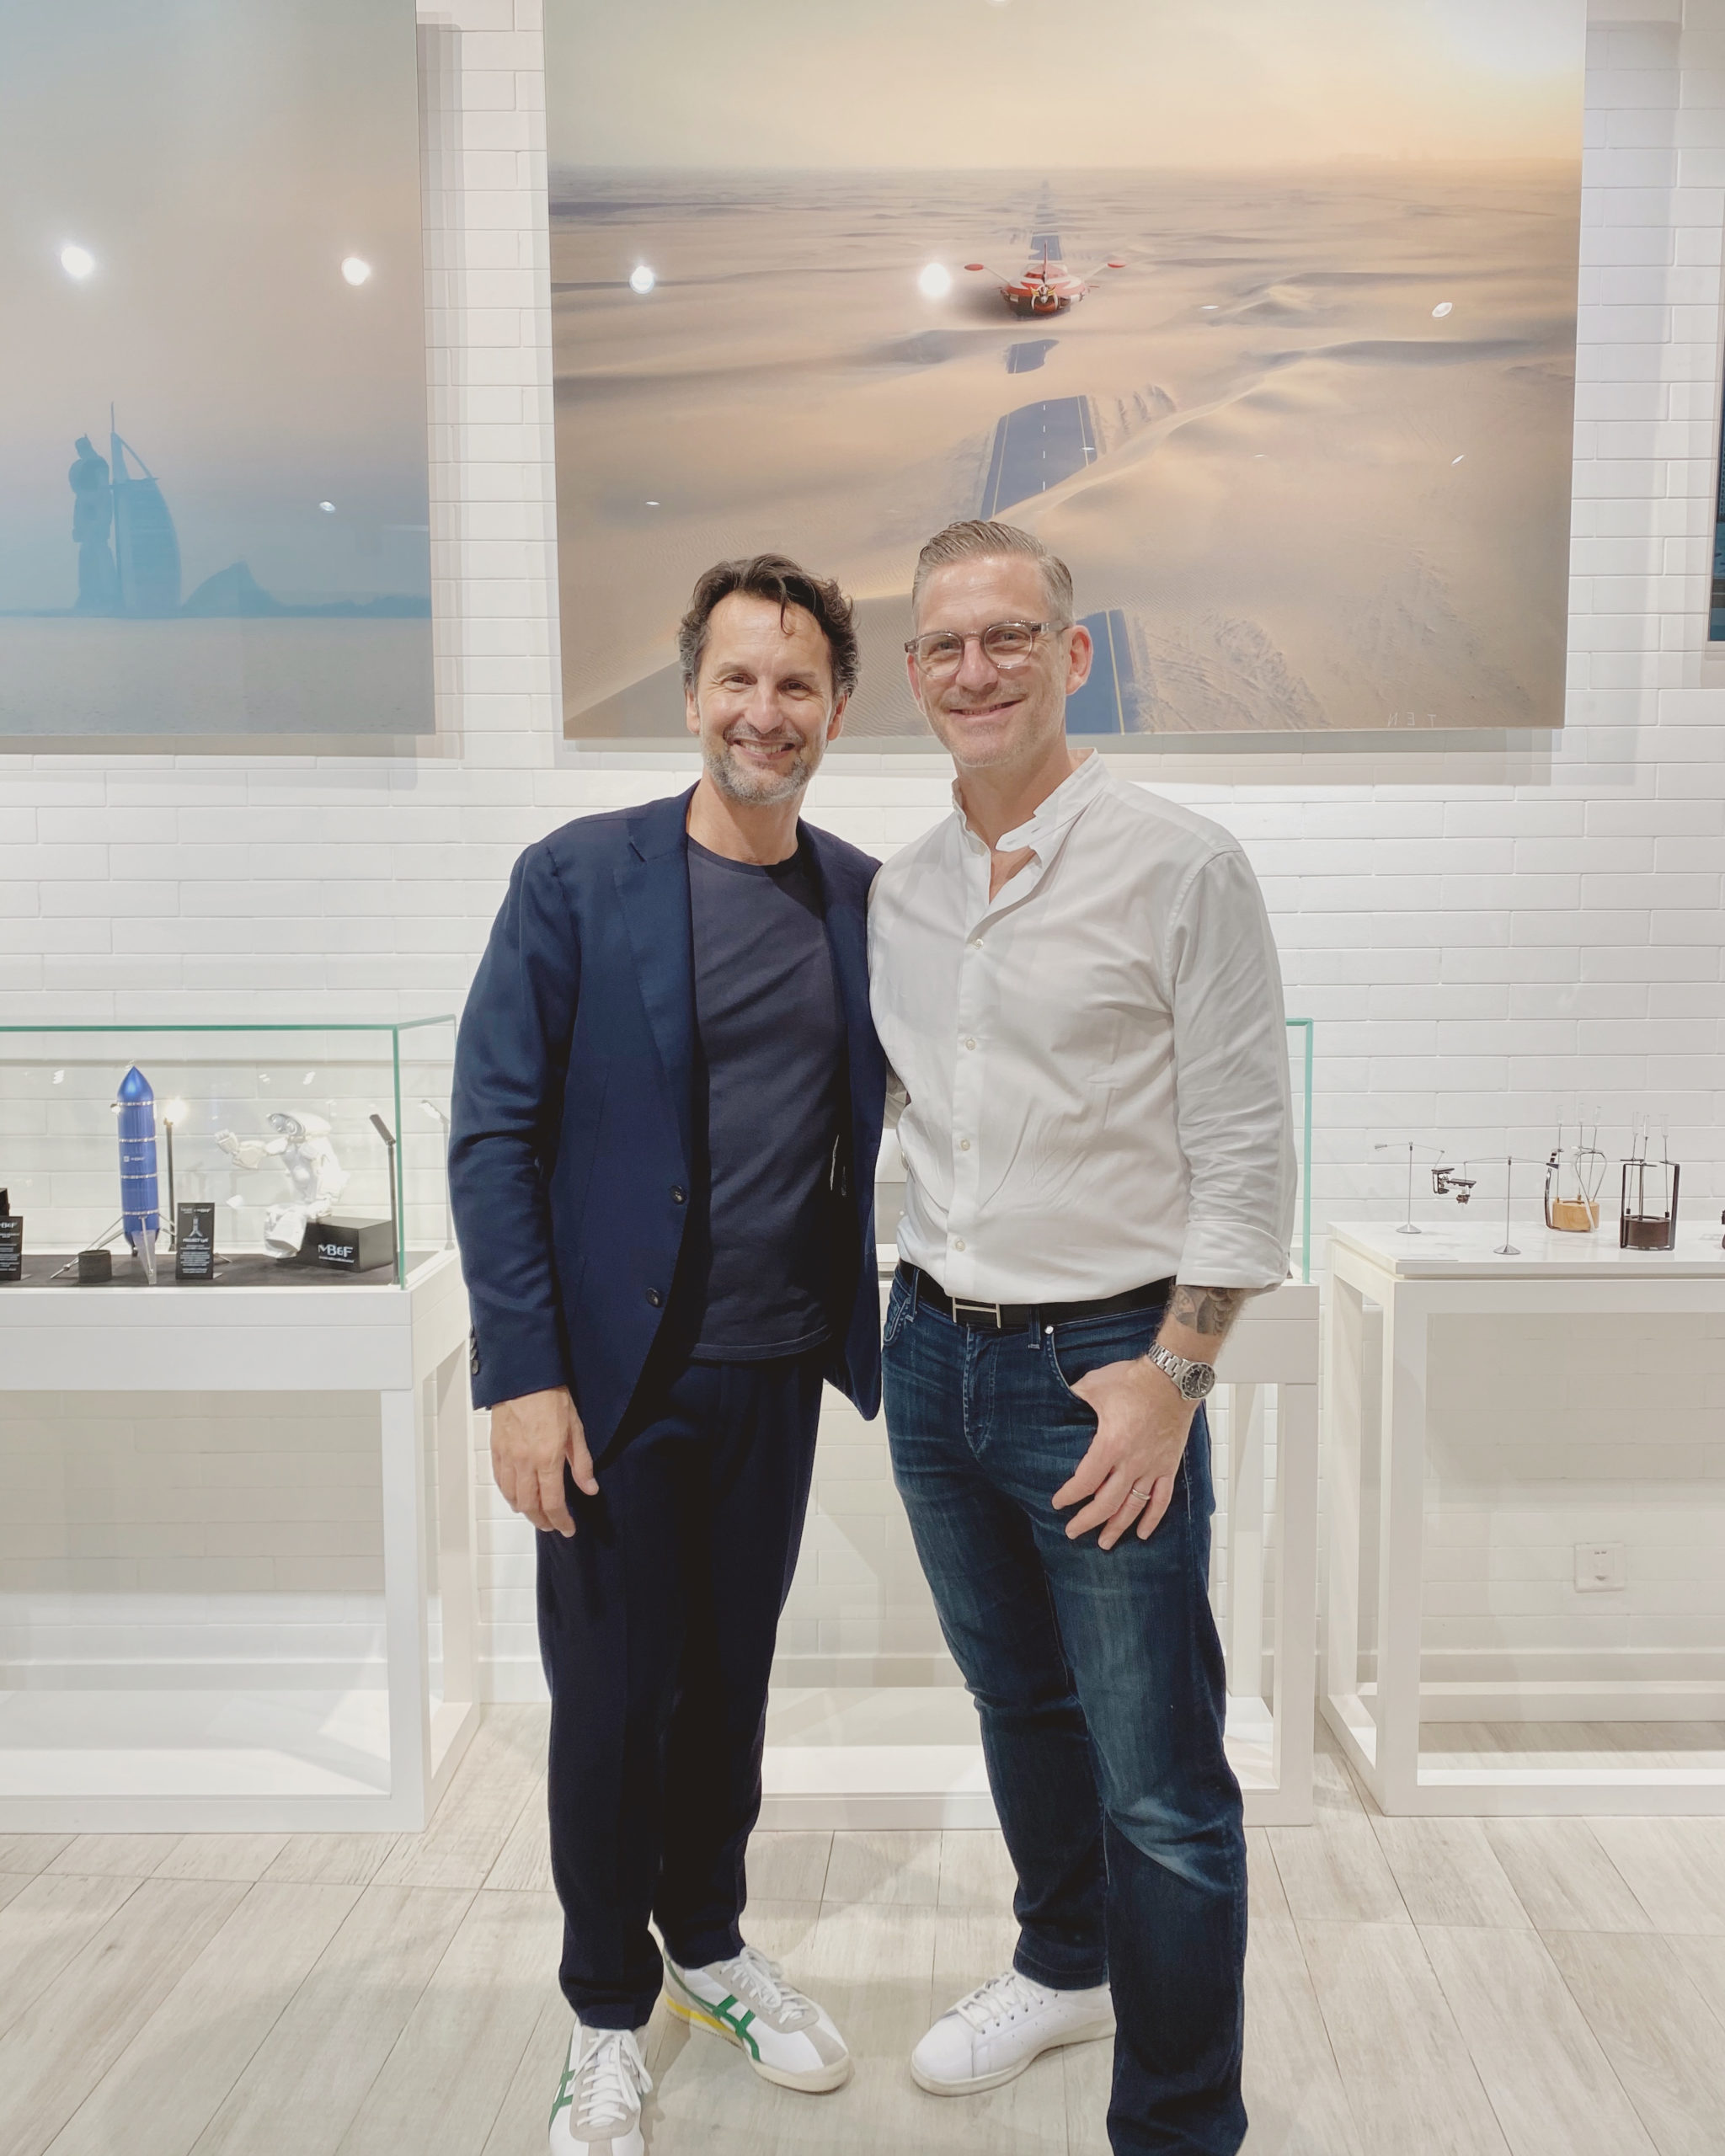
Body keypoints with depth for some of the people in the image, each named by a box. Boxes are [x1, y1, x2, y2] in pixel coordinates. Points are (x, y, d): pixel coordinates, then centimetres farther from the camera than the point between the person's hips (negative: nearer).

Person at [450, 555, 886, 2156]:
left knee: (732, 1672, 18)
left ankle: (709, 1945, 43)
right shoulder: (576, 879, -8)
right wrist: (520, 1374, -13)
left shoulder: (867, 898, 4)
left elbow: (873, 1124, 9)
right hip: (614, 1375, -3)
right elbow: (492, 1135, -9)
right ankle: (608, 2015, 34)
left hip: (776, 1371, 3)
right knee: (611, 1697, 10)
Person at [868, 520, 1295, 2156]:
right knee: (1015, 1700, 23)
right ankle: (1063, 1963, 47)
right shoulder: (898, 891, 7)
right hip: (933, 1348, 6)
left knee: (1158, 1787, 3)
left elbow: (1245, 1149, -11)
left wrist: (1173, 1374, -14)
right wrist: (911, 1303, 14)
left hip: (1103, 1362, -5)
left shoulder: (1180, 867, -10)